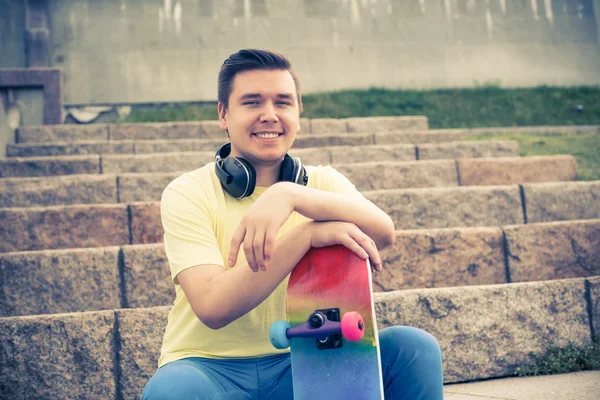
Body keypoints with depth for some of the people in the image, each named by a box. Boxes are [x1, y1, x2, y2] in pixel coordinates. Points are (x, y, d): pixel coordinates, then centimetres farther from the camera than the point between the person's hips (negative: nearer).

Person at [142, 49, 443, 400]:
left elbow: (383, 232, -19)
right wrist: (307, 234, -27)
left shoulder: (322, 181, 3)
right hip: (212, 367, -2)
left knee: (414, 347, -18)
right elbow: (212, 308, -21)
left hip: (302, 364, 3)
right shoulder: (187, 194, -6)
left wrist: (290, 195, -33)